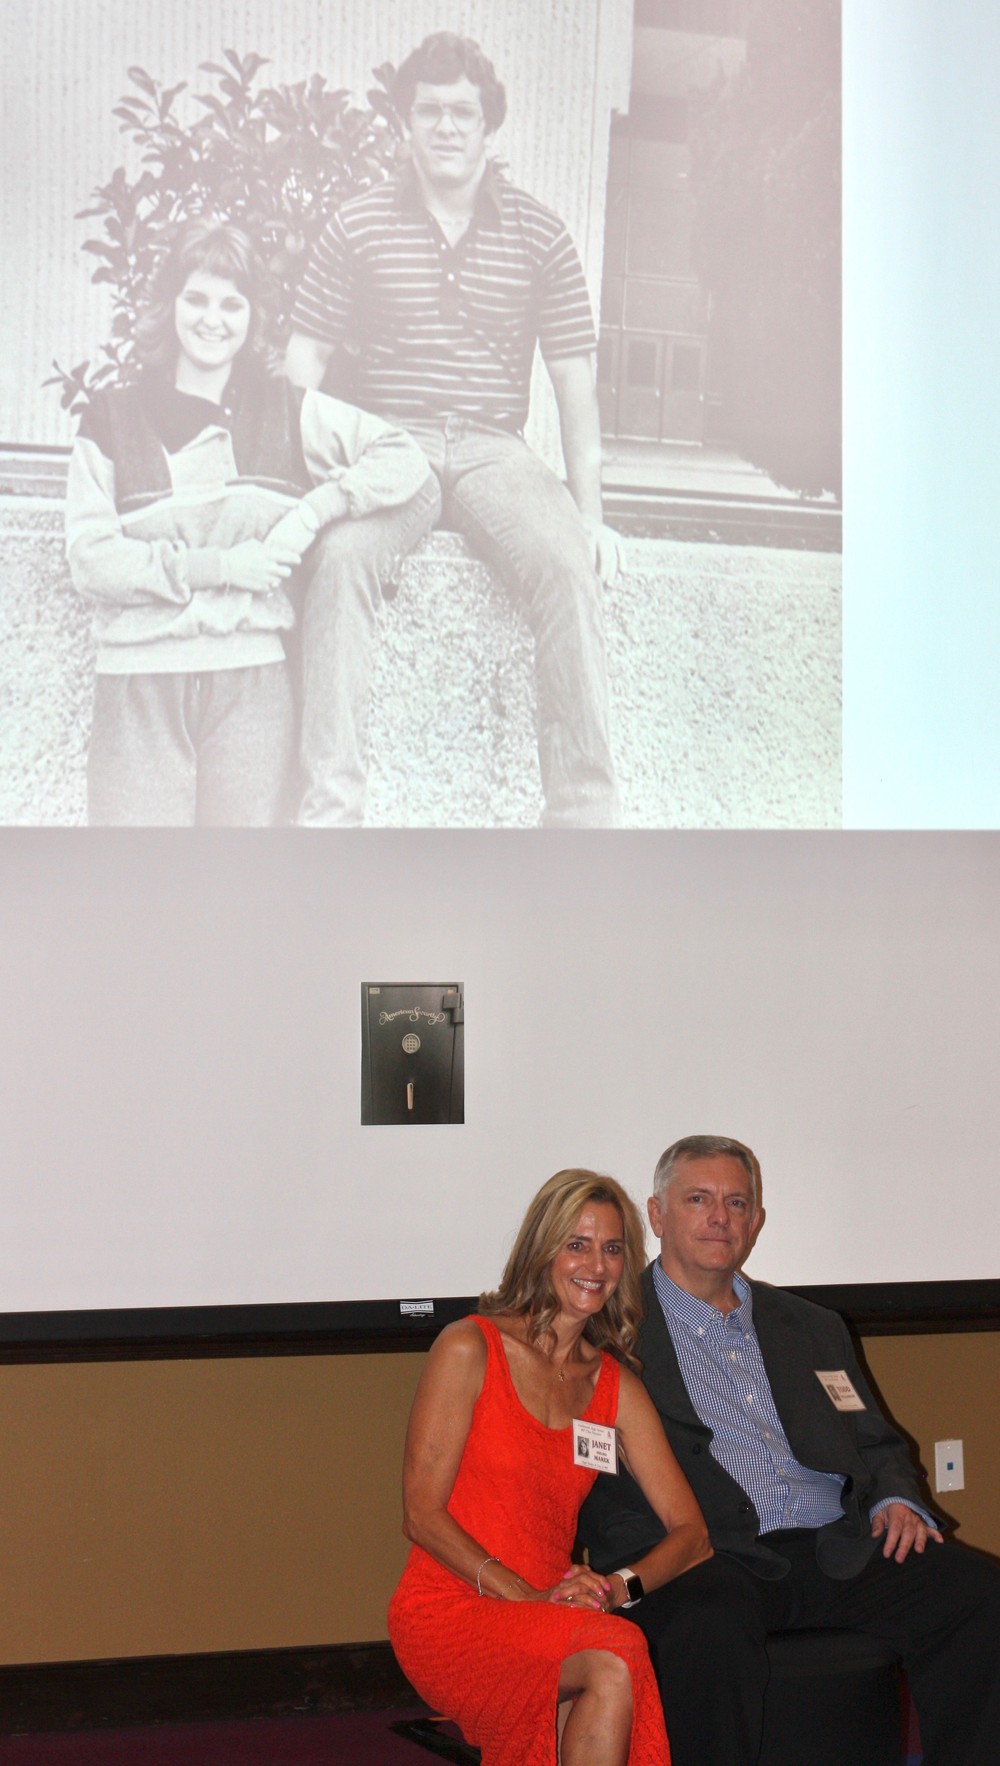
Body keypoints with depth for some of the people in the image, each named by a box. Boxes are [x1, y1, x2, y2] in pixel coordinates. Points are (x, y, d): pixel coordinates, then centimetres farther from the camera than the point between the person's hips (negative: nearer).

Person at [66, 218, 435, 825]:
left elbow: (406, 458, 5)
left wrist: (313, 510, -8)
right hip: (140, 681, 0)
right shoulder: (113, 417, 10)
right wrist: (219, 566, -9)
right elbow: (90, 559, 0)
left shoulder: (286, 411, 12)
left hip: (252, 681, 1)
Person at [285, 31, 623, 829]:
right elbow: (306, 360, 9)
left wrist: (590, 513, 2)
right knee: (343, 554, -33)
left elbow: (575, 382, 9)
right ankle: (330, 806, -33)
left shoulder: (540, 236, 8)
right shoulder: (359, 225, 8)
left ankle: (584, 810, -26)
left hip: (494, 447, 1)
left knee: (569, 564, -29)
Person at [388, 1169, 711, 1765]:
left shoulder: (616, 1385, 13)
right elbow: (422, 1514, -7)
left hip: (550, 1616, 4)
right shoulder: (469, 1349, -2)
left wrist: (618, 1585, -12)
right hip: (451, 1614, -4)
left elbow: (690, 1532, 8)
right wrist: (529, 1597, -17)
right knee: (616, 1657, -32)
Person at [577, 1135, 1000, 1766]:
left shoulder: (813, 1328, 27)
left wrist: (896, 1501, 5)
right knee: (712, 1623, -38)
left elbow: (876, 1443, 28)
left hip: (831, 1550, 5)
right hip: (699, 1559, -5)